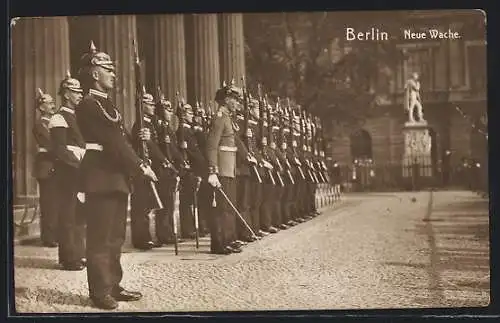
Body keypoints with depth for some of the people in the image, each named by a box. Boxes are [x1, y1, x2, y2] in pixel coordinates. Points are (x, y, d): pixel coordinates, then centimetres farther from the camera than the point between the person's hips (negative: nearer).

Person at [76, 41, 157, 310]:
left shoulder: (105, 103, 20)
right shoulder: (90, 105, -12)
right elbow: (111, 141, -17)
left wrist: (138, 137, 1)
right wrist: (140, 166, -15)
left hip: (116, 177, 10)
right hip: (101, 178, -10)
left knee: (115, 236, 13)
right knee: (100, 237, -4)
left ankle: (113, 285, 21)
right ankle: (100, 292, 2)